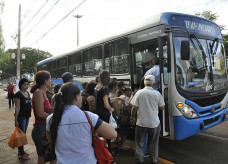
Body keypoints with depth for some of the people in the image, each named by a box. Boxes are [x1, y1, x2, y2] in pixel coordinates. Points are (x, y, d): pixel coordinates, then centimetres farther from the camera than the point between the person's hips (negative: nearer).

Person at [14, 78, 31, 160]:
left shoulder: (28, 93, 8)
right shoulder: (18, 94, -14)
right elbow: (17, 108, -17)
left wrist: (32, 105, 3)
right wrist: (16, 120, -17)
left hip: (27, 116, 8)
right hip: (21, 117, -8)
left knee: (24, 134, 16)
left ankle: (21, 150, 30)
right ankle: (21, 154, 11)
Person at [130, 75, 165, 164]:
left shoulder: (139, 92, -9)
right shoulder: (157, 93, -7)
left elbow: (134, 107, -9)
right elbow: (162, 107, 1)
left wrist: (132, 118, 5)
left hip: (141, 122, -1)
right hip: (154, 122, 1)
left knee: (139, 142, 15)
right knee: (153, 143, 19)